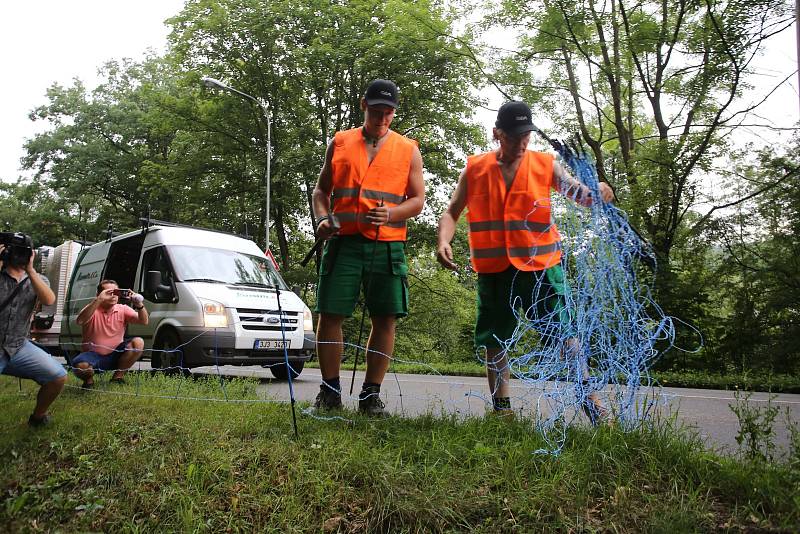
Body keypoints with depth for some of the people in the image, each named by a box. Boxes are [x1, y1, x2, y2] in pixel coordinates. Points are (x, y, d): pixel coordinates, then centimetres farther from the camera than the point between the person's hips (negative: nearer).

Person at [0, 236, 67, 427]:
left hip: (19, 347, 3)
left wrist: (29, 269, -13)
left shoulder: (38, 280, 10)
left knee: (59, 377, -13)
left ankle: (38, 416, 13)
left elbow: (49, 300, -11)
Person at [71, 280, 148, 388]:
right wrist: (98, 300, -38)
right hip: (94, 355, -3)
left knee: (138, 342, -22)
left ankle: (118, 376, -4)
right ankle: (89, 380, 5)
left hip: (116, 355, 3)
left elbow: (144, 321, -12)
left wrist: (140, 305, -32)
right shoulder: (93, 309, -8)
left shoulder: (123, 309, 0)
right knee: (80, 366, -35)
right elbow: (80, 321, -30)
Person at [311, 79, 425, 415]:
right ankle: (330, 392, 11)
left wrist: (391, 214, -11)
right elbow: (322, 189, 17)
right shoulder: (340, 143, 14)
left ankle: (371, 396, 9)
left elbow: (418, 199, 8)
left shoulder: (408, 150, 12)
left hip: (387, 245, 0)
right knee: (329, 315, -3)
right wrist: (323, 218, -3)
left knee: (385, 320, -2)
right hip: (343, 242, 0)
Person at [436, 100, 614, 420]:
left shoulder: (545, 165, 2)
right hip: (493, 270, 2)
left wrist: (597, 192, -23)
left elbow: (579, 193, 1)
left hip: (539, 266, -2)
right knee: (494, 341, 9)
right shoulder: (474, 169, 4)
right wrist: (443, 241, -13)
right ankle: (501, 409, 23)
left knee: (563, 334, -4)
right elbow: (451, 213, 7)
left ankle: (591, 401, 10)